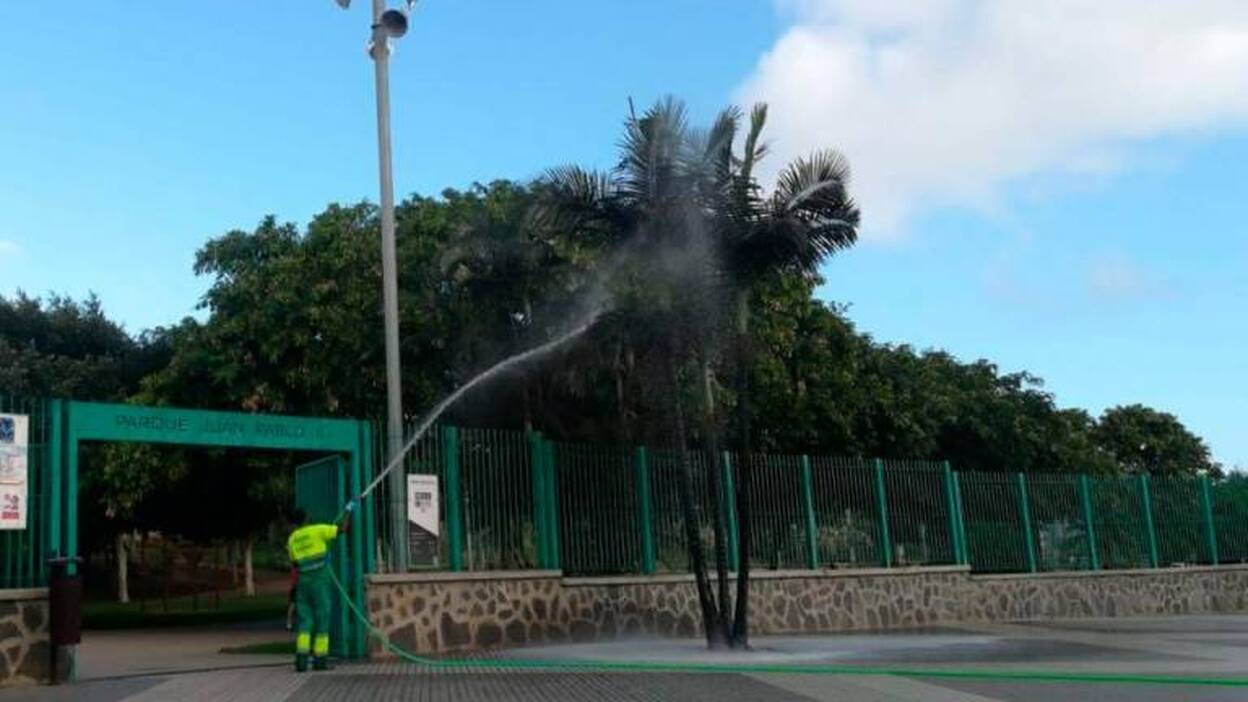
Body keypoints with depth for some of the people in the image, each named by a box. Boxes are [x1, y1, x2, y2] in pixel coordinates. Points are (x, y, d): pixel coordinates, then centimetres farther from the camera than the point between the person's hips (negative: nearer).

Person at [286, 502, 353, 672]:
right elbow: (343, 528, -6)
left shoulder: (292, 539, 11)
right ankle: (320, 660, 2)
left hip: (303, 582, 5)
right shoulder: (318, 530, -5)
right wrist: (348, 510, 9)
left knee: (304, 622, 6)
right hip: (320, 582, -4)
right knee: (322, 620, 2)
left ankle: (301, 659, -6)